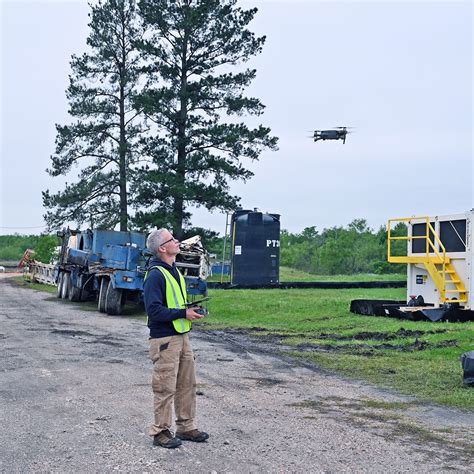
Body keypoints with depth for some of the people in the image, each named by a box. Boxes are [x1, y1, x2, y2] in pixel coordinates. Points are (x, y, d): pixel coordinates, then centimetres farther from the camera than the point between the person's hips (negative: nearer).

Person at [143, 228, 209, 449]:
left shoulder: (175, 271, 14)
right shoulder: (155, 275, -17)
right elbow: (154, 310, -23)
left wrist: (191, 309, 9)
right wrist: (183, 313, -20)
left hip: (182, 336, 9)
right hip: (164, 339, -9)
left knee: (187, 384, 15)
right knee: (165, 388, -1)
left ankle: (186, 427, 26)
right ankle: (160, 432, 10)